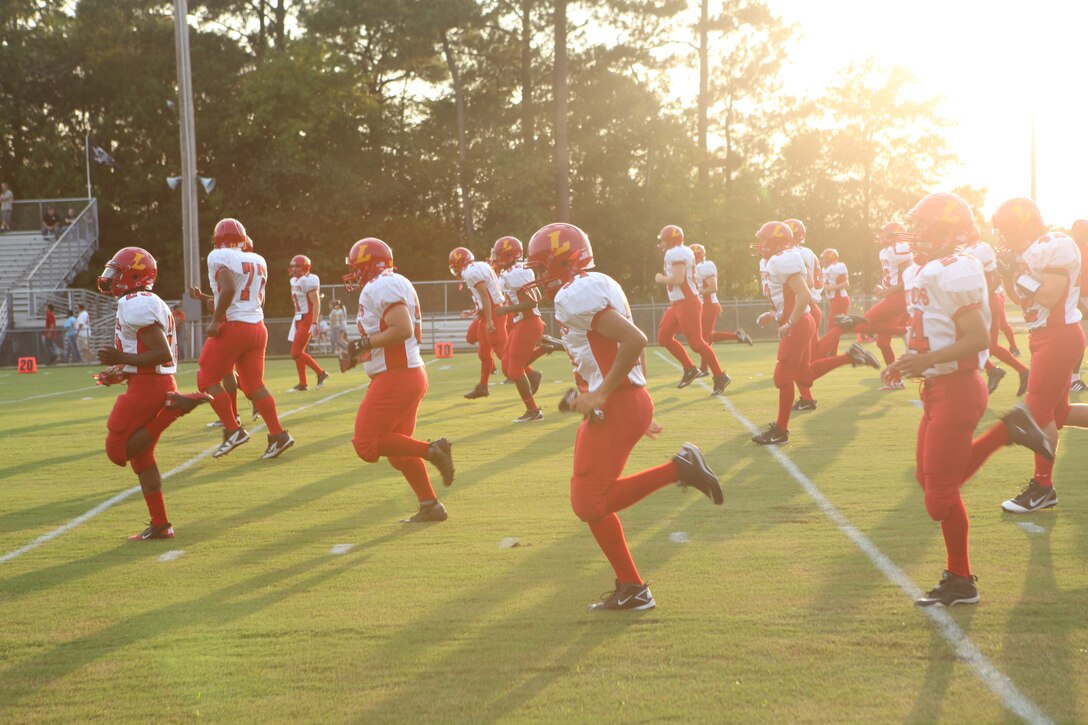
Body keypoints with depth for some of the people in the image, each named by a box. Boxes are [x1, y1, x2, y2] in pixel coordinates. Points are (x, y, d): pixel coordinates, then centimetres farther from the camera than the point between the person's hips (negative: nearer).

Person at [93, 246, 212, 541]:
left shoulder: (136, 305, -16)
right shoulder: (148, 303, 16)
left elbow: (163, 355, -22)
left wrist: (121, 358, -16)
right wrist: (120, 373, 18)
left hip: (147, 385, -10)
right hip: (161, 383, 10)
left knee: (119, 450, -4)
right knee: (139, 454, 15)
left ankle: (174, 406, -13)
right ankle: (160, 525, 16)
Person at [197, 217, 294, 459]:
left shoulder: (219, 257, -9)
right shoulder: (258, 261, 12)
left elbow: (229, 288, -23)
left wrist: (215, 320, -17)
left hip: (232, 327, -7)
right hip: (257, 327, 7)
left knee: (208, 380, 5)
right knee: (254, 384, 11)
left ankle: (233, 430, -1)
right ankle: (278, 434, 3)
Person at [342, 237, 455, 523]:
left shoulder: (381, 287, -14)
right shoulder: (389, 286, 18)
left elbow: (403, 330, -25)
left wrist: (363, 344, -16)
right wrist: (356, 358, 16)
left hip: (397, 378, -10)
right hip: (409, 374, 10)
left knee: (367, 443, -7)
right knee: (398, 449, 14)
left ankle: (432, 450, -12)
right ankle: (431, 506, 16)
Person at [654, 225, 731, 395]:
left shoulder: (676, 253, -16)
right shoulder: (682, 253, 14)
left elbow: (678, 279, -25)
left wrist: (661, 279, -10)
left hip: (687, 304, -11)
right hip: (678, 304, 11)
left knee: (696, 342, -8)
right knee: (664, 337, 11)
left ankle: (720, 377, 0)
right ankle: (690, 369, 17)